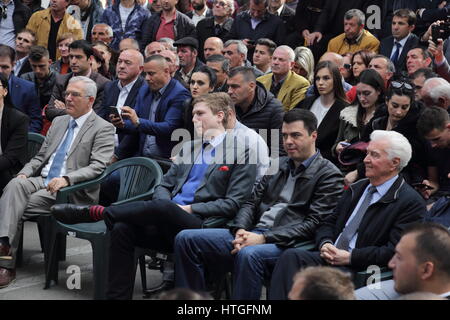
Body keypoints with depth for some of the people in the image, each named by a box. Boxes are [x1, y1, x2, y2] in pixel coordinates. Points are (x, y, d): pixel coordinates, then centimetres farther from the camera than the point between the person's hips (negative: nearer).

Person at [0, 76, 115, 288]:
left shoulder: (103, 129, -1)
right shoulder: (59, 122, 22)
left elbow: (97, 167, -13)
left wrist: (66, 179, -27)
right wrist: (25, 173, 1)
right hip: (42, 181, 6)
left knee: (18, 206, -26)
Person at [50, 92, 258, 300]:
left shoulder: (242, 152, 2)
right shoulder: (189, 147, 24)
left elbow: (232, 204, -5)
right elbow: (164, 186, 21)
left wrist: (190, 209, -12)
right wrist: (166, 207, -3)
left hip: (199, 226, -6)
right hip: (167, 223, 6)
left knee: (161, 207, -36)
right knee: (122, 228, -22)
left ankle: (94, 213, -22)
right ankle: (116, 296, -21)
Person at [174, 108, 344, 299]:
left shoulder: (328, 175, 0)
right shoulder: (278, 165, 21)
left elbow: (313, 224, -10)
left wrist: (264, 238, -16)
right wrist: (241, 230, -5)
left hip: (284, 243, -7)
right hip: (252, 234, 7)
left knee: (249, 254, -40)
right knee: (186, 239, -8)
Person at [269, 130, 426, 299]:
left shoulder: (411, 203, -3)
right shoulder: (357, 188, 21)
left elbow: (394, 251, -12)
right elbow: (328, 224, 22)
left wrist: (350, 257, -16)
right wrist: (325, 244, -2)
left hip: (360, 271, -7)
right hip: (331, 258, 7)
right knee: (291, 256, -22)